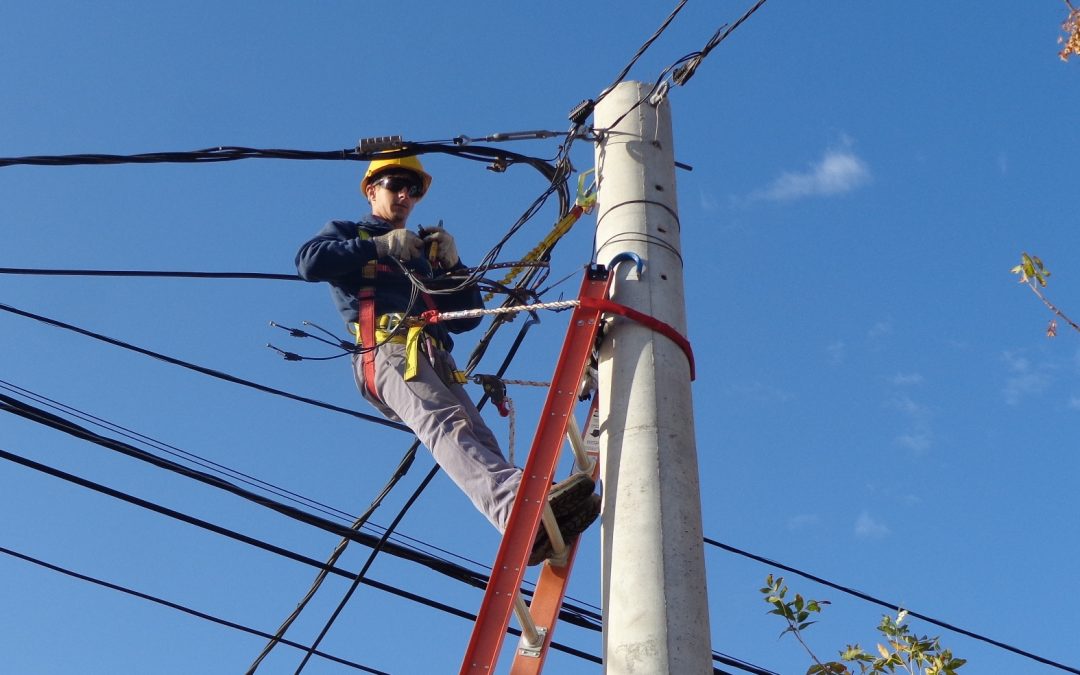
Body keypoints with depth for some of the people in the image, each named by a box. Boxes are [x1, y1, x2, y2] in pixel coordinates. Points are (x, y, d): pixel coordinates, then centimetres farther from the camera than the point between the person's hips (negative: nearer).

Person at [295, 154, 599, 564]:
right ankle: (522, 506, -57)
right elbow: (308, 262, 0)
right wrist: (380, 246, -2)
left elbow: (467, 317, 30)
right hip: (387, 350, -6)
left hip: (435, 359, 6)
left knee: (479, 440, -20)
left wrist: (452, 264, 15)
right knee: (446, 424, -33)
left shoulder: (423, 253, 39)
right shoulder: (346, 233, 25)